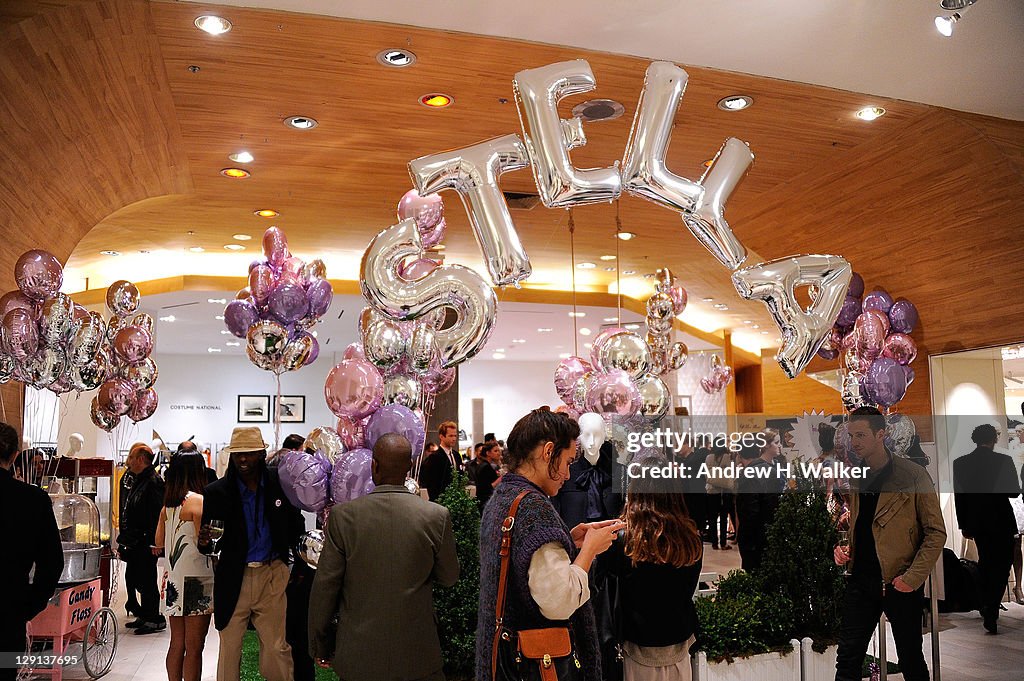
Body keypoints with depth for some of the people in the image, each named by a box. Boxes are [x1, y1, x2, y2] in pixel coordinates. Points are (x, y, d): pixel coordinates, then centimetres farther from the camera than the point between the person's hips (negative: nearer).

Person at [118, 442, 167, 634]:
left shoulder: (153, 482, -16)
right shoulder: (138, 481, 16)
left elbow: (156, 516, -22)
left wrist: (150, 542, -24)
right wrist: (124, 541, 21)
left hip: (145, 545, -10)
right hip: (134, 544, 10)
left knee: (146, 582, -4)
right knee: (133, 579, 15)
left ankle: (155, 620, 6)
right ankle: (144, 616, 27)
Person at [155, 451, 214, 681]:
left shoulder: (168, 504, 9)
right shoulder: (197, 500, -14)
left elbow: (159, 543, 16)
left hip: (173, 580, 8)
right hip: (196, 582, -8)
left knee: (176, 644, 16)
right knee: (194, 648, -1)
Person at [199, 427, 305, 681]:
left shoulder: (279, 484, -2)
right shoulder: (217, 492, -6)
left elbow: (295, 526, 11)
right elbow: (204, 535, -2)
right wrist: (204, 541, -24)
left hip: (272, 575, 0)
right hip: (234, 578, 0)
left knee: (277, 647, 5)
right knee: (229, 648, 9)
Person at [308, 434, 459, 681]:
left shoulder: (343, 515, -12)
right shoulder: (437, 516, -12)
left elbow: (325, 587, -6)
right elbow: (448, 577, 2)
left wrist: (320, 646, 6)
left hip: (356, 655, 1)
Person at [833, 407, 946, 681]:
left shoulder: (913, 475, -7)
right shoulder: (853, 478, 9)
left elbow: (936, 532, -7)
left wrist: (913, 577, -16)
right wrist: (843, 548, 1)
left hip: (900, 583, -4)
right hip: (860, 580, 5)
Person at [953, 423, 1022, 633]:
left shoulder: (960, 463, -4)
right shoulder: (1004, 461, -13)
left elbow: (958, 496, 0)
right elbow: (1014, 491, -7)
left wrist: (963, 525, 8)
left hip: (976, 521, 4)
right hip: (1001, 521, -4)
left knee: (985, 561, 21)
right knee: (1002, 565, 3)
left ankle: (986, 607, 31)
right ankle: (990, 613, -9)